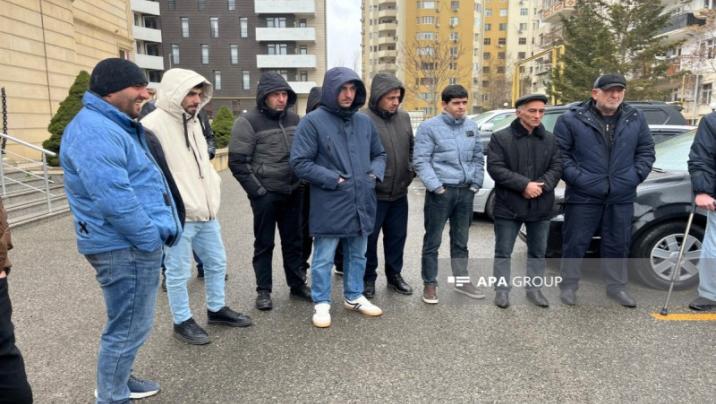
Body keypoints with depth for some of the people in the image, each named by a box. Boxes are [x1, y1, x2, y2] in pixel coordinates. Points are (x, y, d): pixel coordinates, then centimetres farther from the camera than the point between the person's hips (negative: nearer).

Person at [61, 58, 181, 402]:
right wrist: (152, 238, -18)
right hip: (126, 246, -11)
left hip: (134, 243, 11)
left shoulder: (114, 126, 16)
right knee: (129, 328, 3)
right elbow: (115, 200, -28)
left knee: (130, 324, 24)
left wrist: (158, 231, 13)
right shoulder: (94, 131, -20)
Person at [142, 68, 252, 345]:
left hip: (206, 212, 9)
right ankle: (182, 322, 23)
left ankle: (217, 309, 36)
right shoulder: (153, 125, -14)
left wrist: (214, 189, 12)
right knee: (178, 272, 5)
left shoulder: (193, 121, 14)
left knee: (216, 262, 19)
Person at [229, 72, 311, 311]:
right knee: (264, 244, 7)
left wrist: (301, 180, 8)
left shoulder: (293, 118, 7)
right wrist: (257, 191, -13)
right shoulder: (248, 122, -10)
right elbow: (237, 162, -11)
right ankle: (263, 290, 20)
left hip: (293, 192, 5)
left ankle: (298, 284, 28)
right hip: (265, 195, -5)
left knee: (294, 241, 14)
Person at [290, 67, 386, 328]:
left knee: (357, 255, 18)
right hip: (329, 205, -6)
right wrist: (333, 179, -17)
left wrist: (376, 172, -1)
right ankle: (321, 303, 22)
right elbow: (299, 162, -12)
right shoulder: (313, 121, -8)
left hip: (361, 203, 6)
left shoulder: (364, 122, 10)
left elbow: (379, 154, 20)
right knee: (324, 258, 6)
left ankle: (354, 297, 36)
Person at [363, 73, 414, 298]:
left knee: (397, 236, 16)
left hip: (399, 192, 6)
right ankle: (368, 279, 23)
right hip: (372, 193, -6)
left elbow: (411, 148, 18)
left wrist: (411, 170, 6)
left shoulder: (404, 117, 7)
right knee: (370, 237, 6)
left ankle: (394, 275, 33)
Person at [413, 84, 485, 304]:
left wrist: (476, 183, 6)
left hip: (466, 191, 5)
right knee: (432, 241, 2)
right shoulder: (429, 127, -7)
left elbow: (478, 157, 17)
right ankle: (430, 284, 14)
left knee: (461, 240, 16)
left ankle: (462, 280, 29)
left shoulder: (472, 126, 11)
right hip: (441, 191, -5)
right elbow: (421, 160, -11)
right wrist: (436, 186, -17)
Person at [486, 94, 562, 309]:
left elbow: (557, 167, 2)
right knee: (503, 252, 4)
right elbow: (495, 168, -14)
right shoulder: (500, 137, -6)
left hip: (541, 206, 4)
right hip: (509, 205, -4)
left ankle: (534, 288, 28)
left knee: (538, 252, 14)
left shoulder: (550, 140, 8)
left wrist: (541, 185, -17)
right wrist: (524, 184, -21)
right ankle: (502, 289, 17)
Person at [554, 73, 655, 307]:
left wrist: (636, 175, 1)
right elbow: (560, 153, -4)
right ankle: (568, 285, 19)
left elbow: (646, 151, 15)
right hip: (583, 196, -4)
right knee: (575, 243, 4)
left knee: (618, 244, 13)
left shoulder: (635, 119, 8)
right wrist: (575, 177, -13)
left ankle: (617, 287, 29)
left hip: (622, 196, 4)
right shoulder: (571, 119, -5)